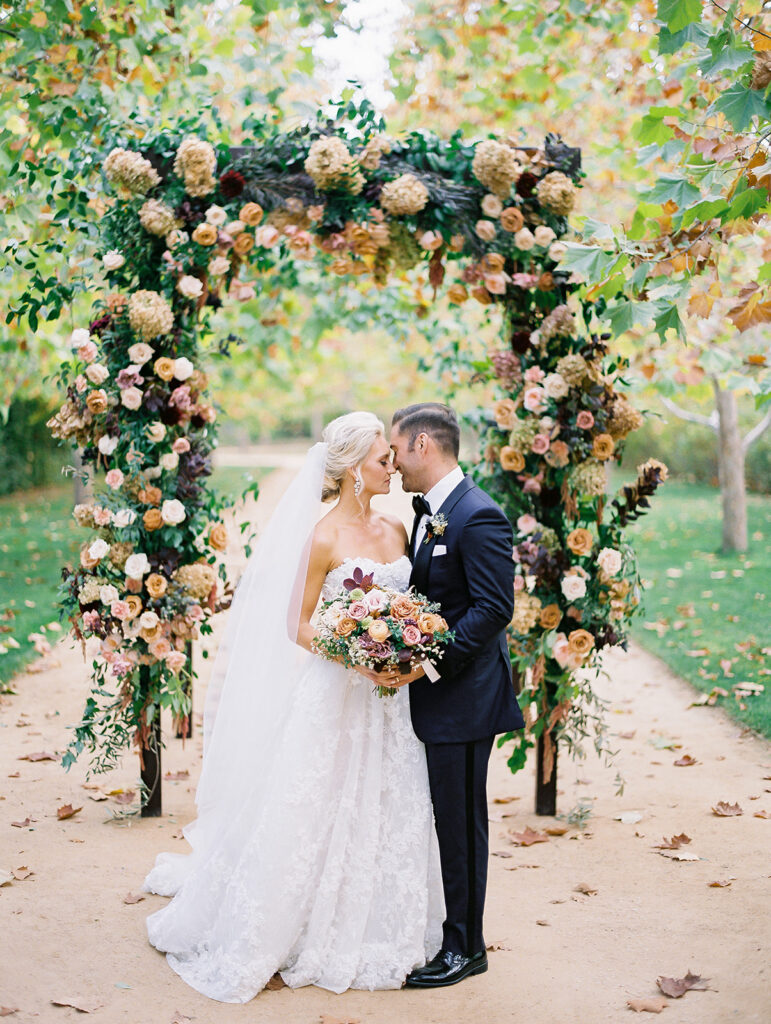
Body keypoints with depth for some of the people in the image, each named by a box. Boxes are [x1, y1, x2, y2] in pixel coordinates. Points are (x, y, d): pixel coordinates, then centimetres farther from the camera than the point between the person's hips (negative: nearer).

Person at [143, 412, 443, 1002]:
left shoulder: (395, 531, 7)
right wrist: (359, 659, -20)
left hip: (389, 697, 6)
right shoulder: (323, 539, -11)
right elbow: (297, 625, -9)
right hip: (333, 698, -6)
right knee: (314, 814, 3)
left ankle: (368, 936, 27)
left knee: (386, 815, 11)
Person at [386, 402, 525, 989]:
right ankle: (435, 929, 30)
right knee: (437, 818, 17)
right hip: (430, 691, 9)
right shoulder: (428, 510, 13)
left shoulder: (478, 516, -18)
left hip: (463, 696, -9)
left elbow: (494, 608, -22)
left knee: (460, 821, 2)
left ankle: (464, 947, 15)